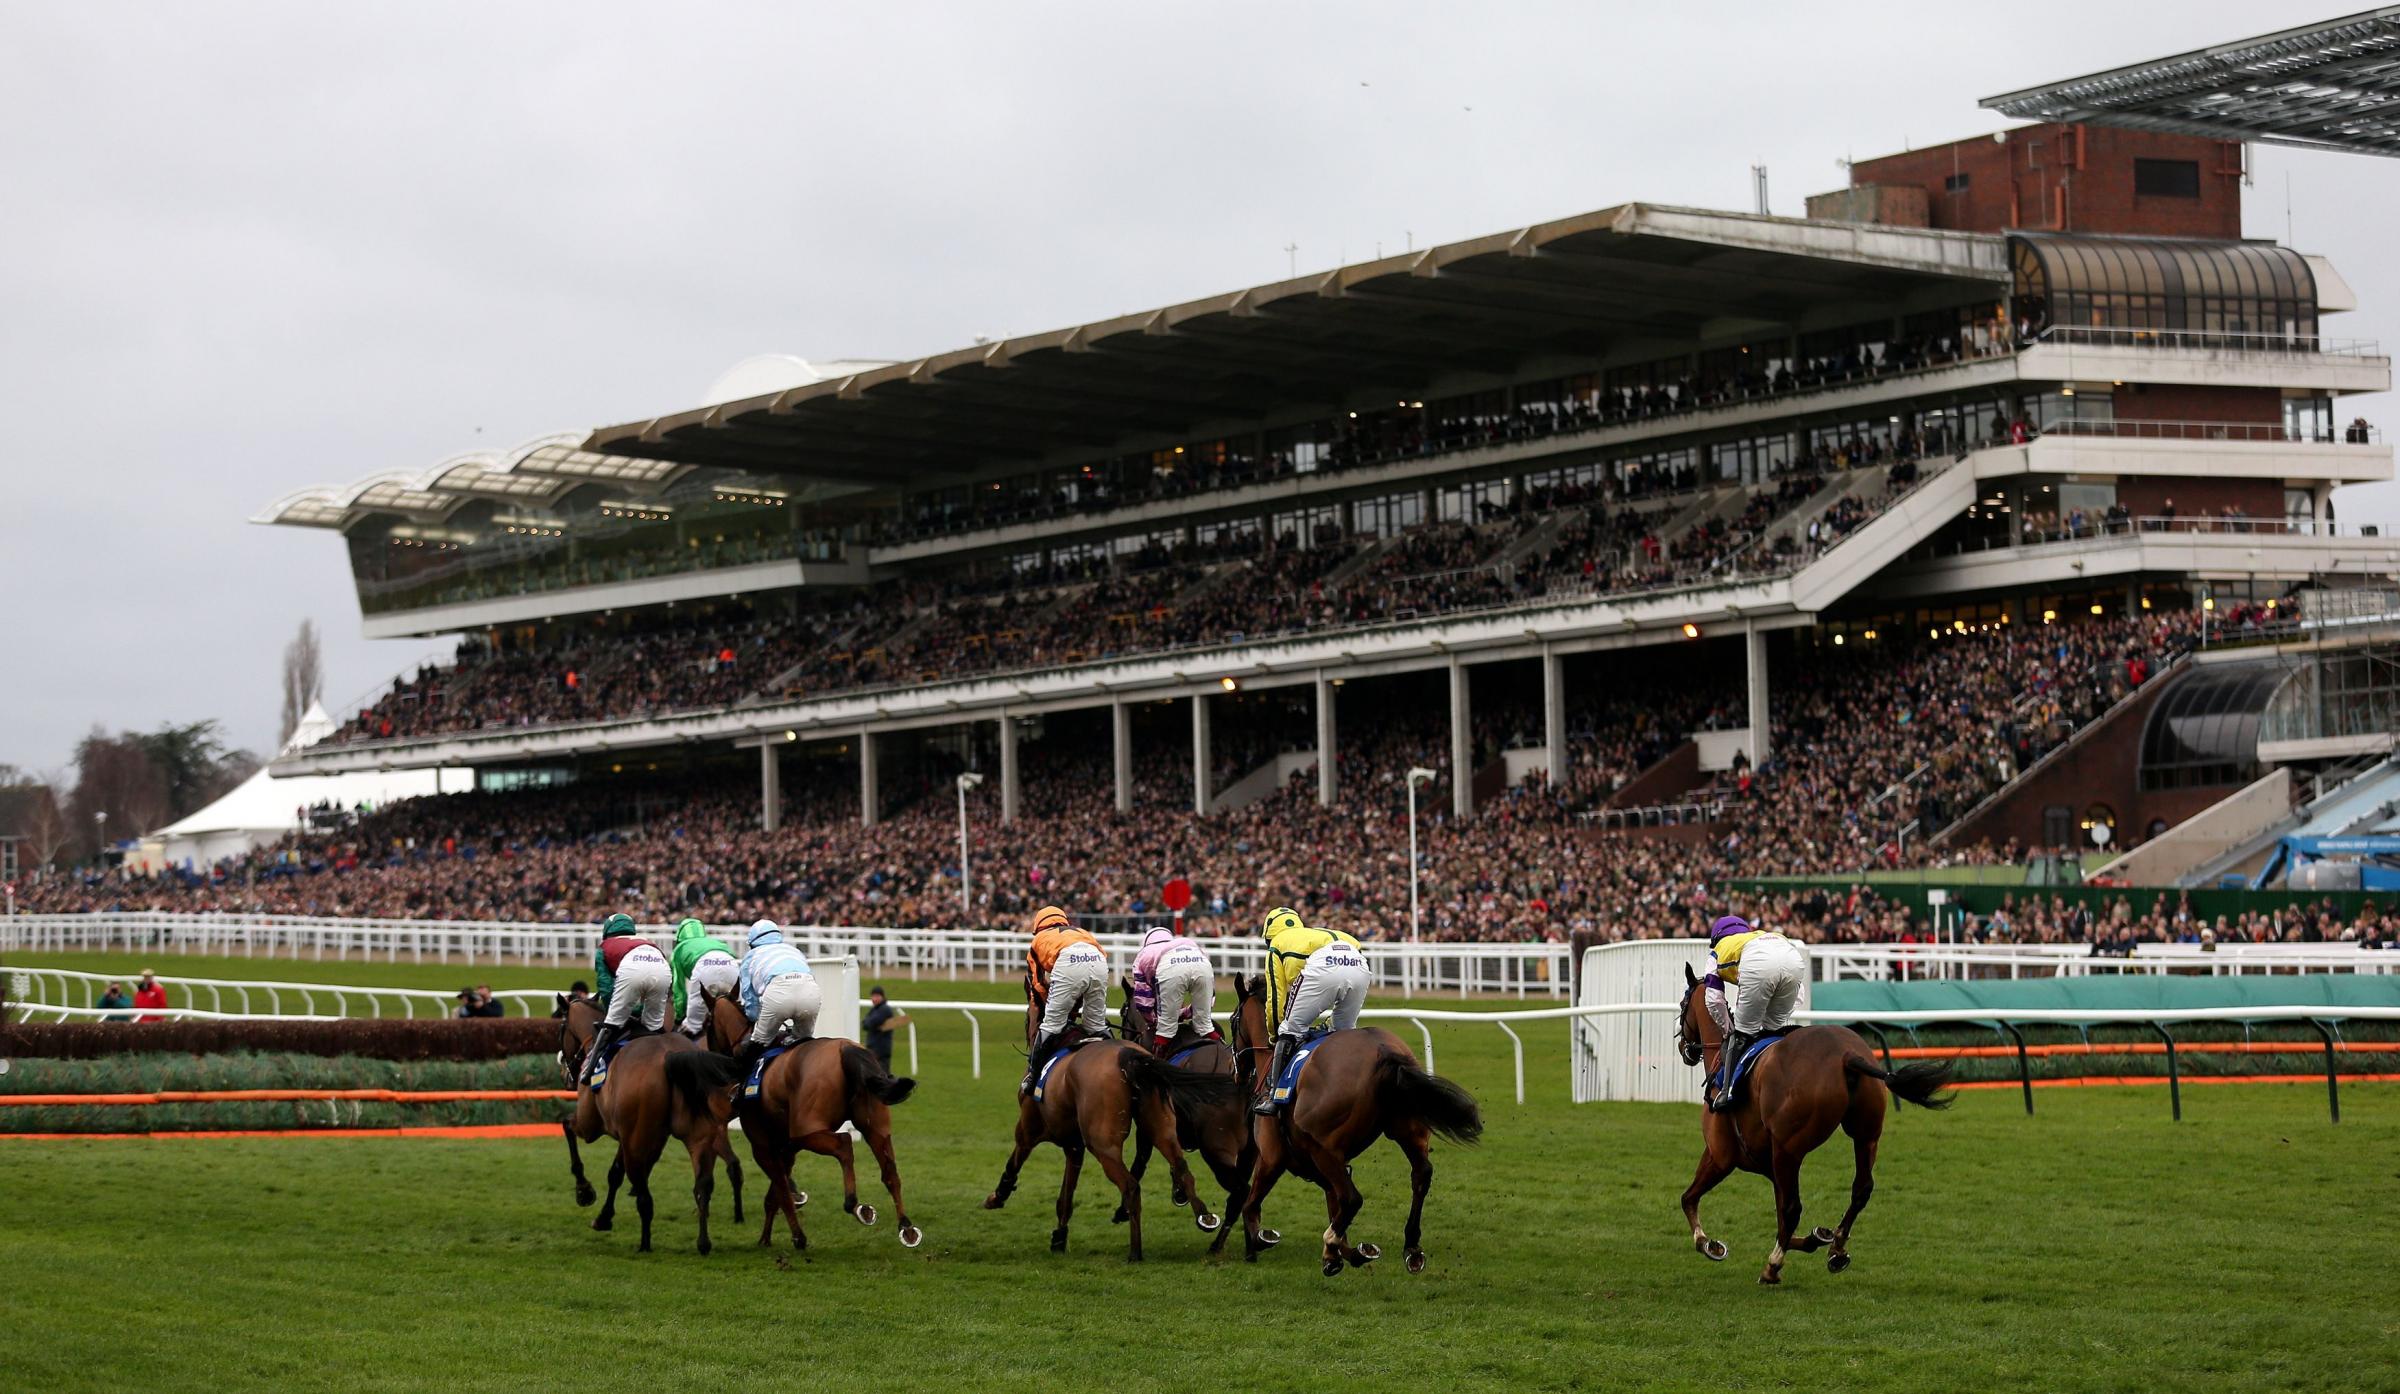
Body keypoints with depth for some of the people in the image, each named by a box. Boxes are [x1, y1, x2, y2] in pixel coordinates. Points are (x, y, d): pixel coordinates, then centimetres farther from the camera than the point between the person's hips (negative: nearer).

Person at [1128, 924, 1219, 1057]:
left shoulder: (1143, 956, 36)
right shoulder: (1191, 944, 44)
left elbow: (1143, 1001, 32)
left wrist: (1154, 1020, 48)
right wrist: (1184, 1014, 50)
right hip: (1201, 963, 3)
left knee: (1166, 1025, 10)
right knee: (1204, 1022, 17)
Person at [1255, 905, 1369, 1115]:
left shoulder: (1277, 944, 28)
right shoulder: (1316, 933, 44)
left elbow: (1276, 996, 23)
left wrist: (1274, 1033, 36)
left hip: (1324, 968, -5)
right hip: (1358, 964, 5)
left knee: (1291, 1030, 9)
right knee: (1345, 1033, 25)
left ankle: (1273, 1095, 4)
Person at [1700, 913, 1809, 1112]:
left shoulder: (1718, 950, 36)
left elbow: (1714, 1000, 26)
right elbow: (1797, 998, 41)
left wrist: (1729, 1031, 40)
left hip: (1758, 964, -4)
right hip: (1794, 959, 4)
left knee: (1744, 1032, 9)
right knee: (1776, 1027, 22)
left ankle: (1728, 1090, 6)